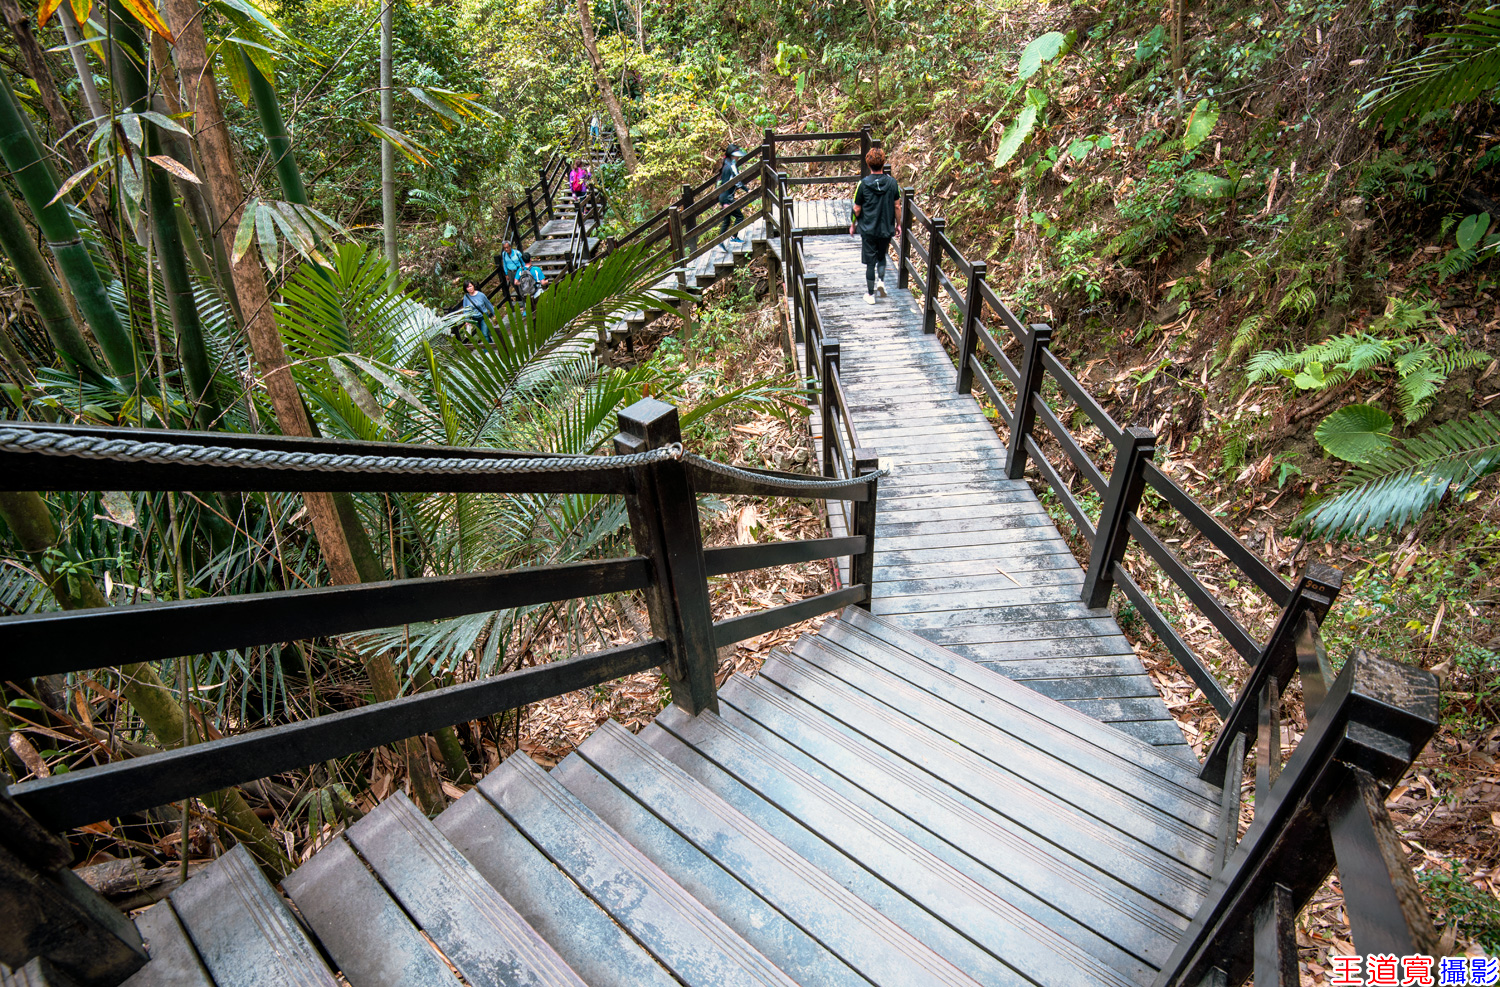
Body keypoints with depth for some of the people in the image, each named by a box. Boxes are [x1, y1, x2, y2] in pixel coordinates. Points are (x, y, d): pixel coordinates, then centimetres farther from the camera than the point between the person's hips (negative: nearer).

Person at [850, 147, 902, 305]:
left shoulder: (863, 183, -12)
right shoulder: (892, 182, -5)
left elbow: (857, 209, -7)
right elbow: (897, 206, 1)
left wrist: (853, 224, 9)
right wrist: (898, 224, 14)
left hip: (868, 229, -2)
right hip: (886, 229, 2)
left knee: (870, 261, 7)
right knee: (882, 256, 25)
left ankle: (870, 295, 12)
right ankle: (881, 280, 4)